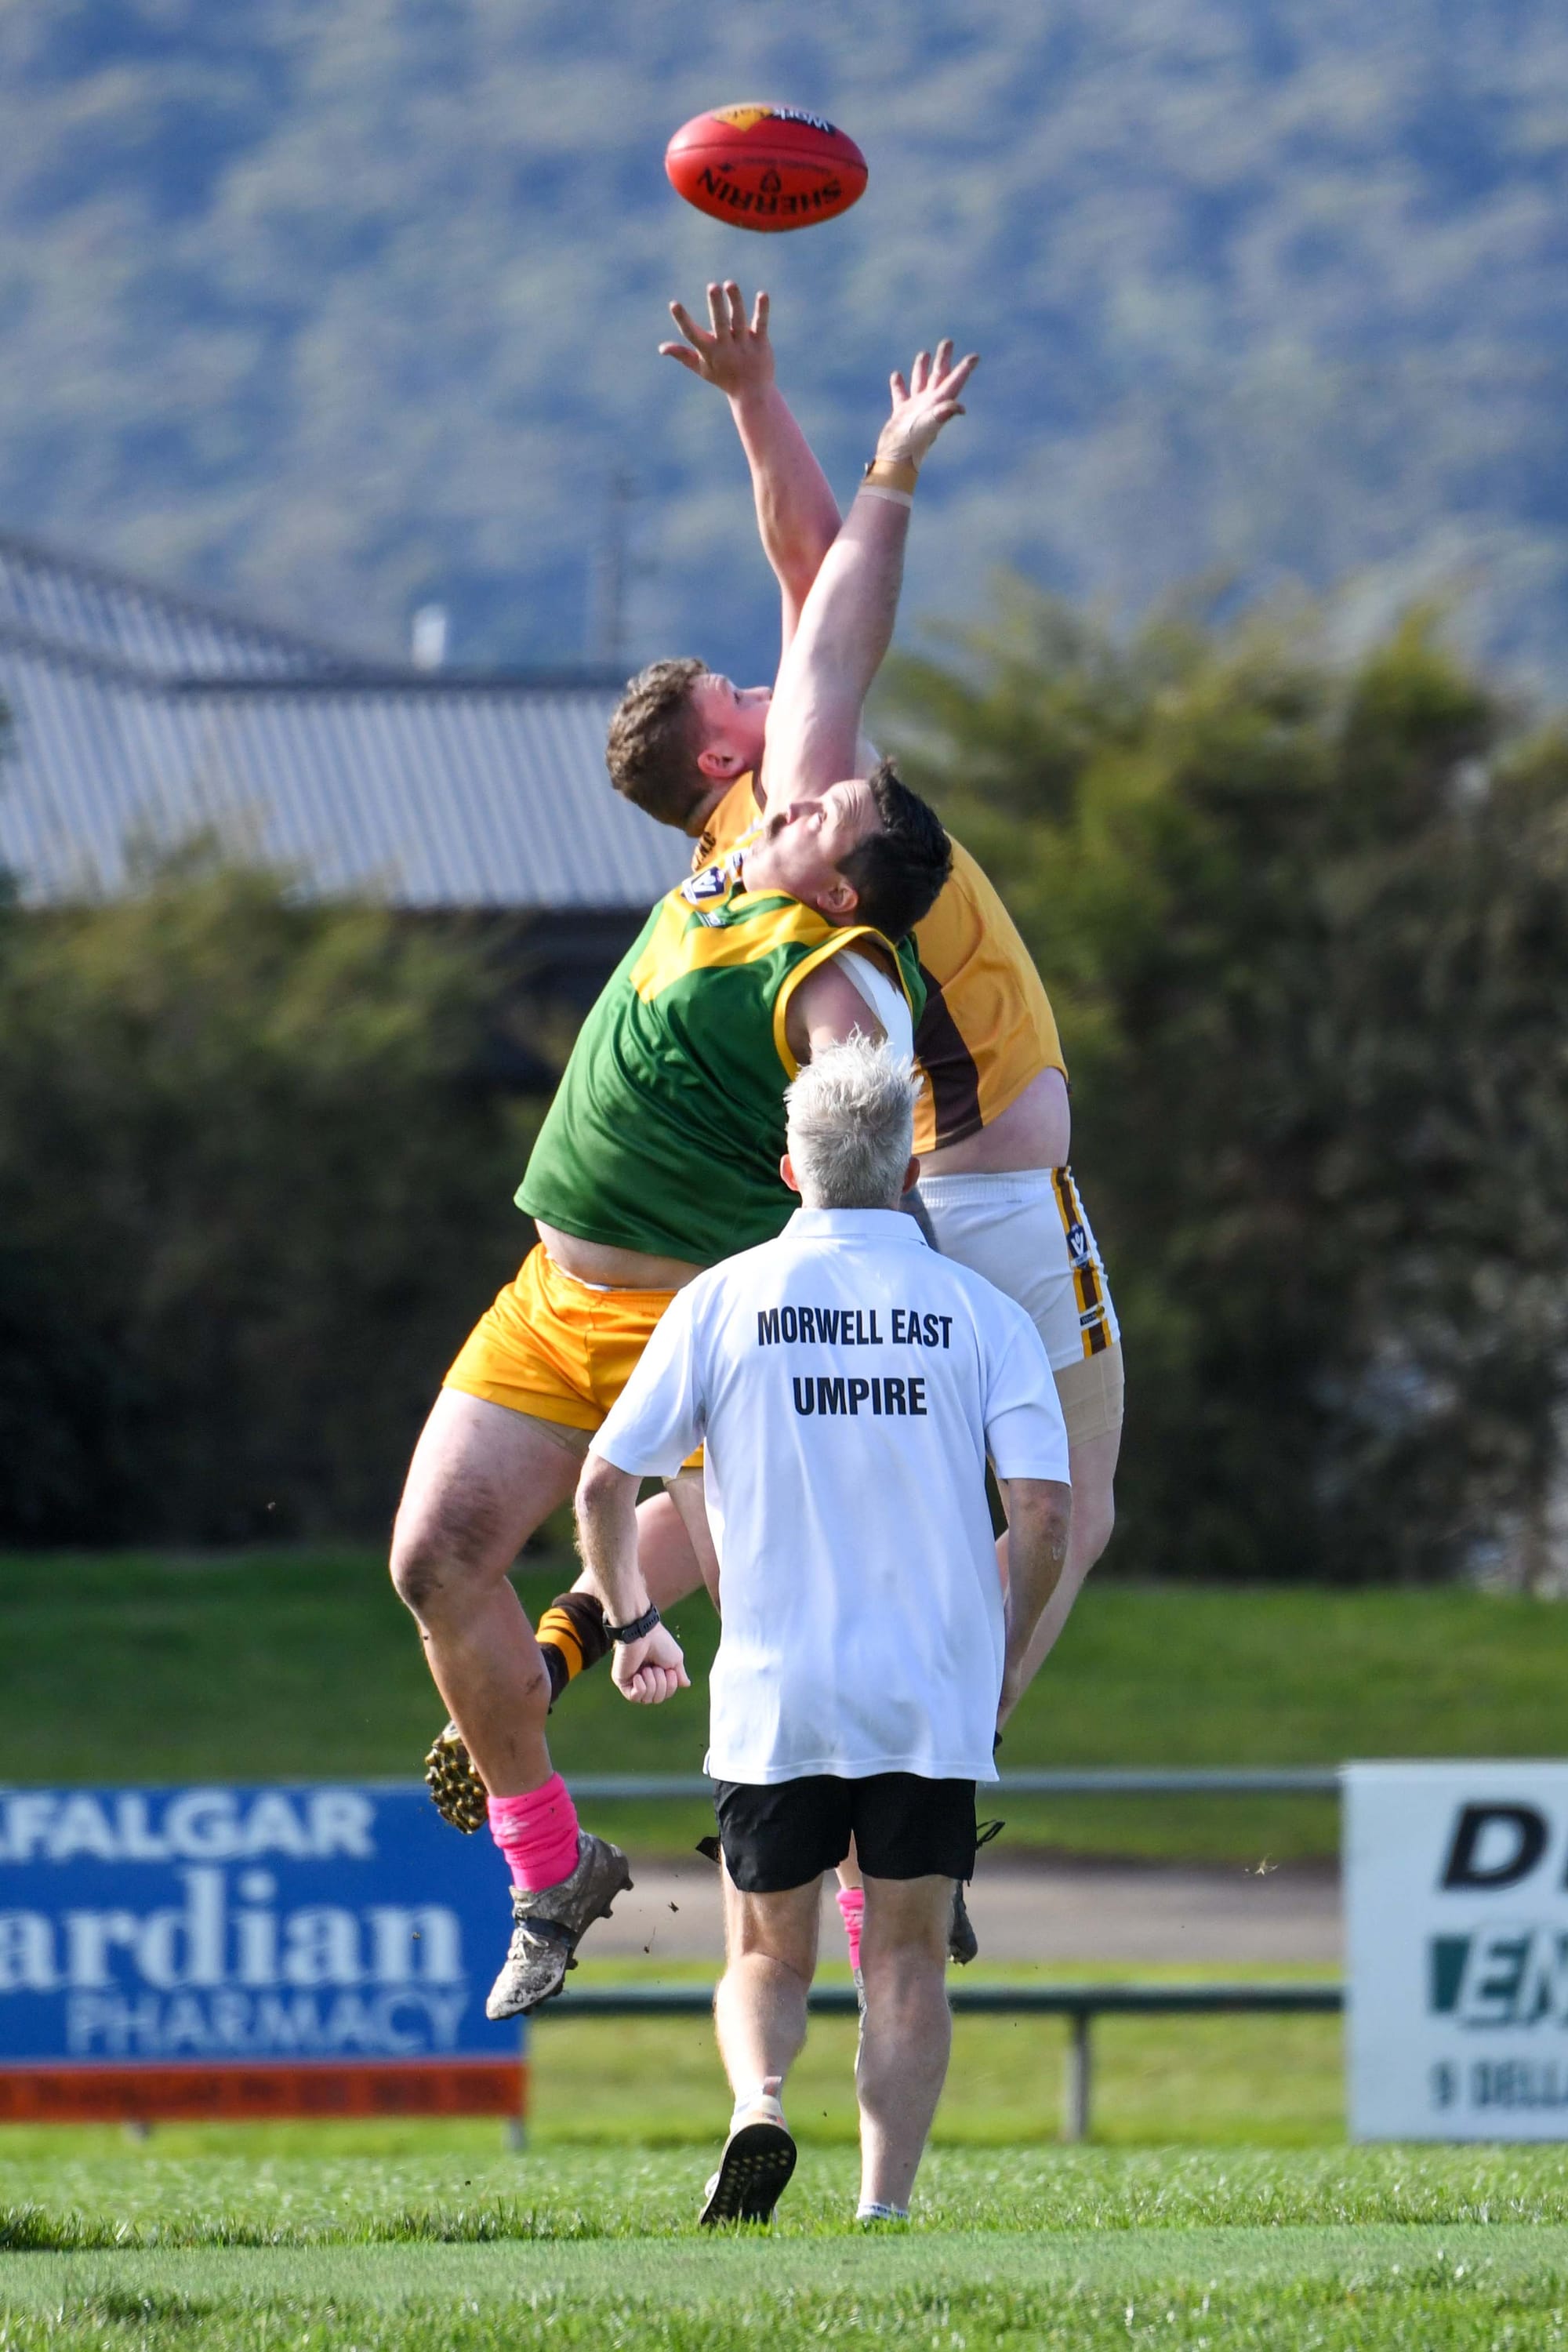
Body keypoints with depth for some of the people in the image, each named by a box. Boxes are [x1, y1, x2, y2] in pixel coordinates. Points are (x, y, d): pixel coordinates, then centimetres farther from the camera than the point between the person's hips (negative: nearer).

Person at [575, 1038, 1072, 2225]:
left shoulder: (724, 1299, 2)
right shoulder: (982, 1312, 1)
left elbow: (604, 1484, 2)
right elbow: (1045, 1512, -6)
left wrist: (634, 1622, 19)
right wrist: (1009, 1655, 11)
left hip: (773, 1699, 0)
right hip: (934, 1702, 0)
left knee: (769, 1957, 14)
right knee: (907, 1959, 8)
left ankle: (758, 2103, -16)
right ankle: (885, 2209, -5)